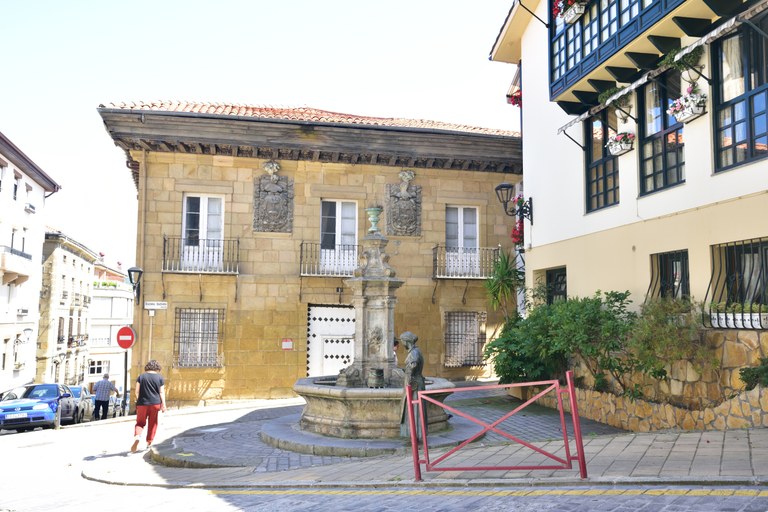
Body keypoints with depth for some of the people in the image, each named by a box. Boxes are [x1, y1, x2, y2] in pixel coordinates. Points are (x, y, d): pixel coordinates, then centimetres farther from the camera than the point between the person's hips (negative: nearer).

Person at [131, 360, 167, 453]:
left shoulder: (141, 377, 3)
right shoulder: (160, 378, 2)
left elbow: (137, 392, 3)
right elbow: (162, 392, -1)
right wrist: (163, 404, 1)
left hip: (142, 403, 0)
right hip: (155, 403, 0)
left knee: (140, 423, 8)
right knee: (152, 424, 12)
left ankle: (137, 436, -19)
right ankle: (149, 442, 16)